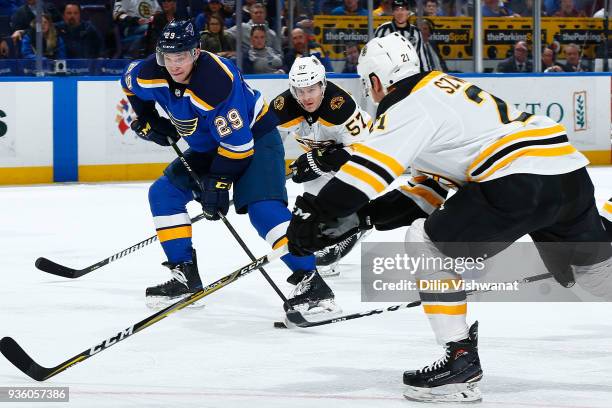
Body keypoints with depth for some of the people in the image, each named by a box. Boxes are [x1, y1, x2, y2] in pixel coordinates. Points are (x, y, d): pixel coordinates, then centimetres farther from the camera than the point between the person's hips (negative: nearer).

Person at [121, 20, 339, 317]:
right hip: (208, 145, 8)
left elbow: (238, 143, -30)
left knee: (264, 209, -25)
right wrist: (146, 119, 7)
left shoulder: (217, 81, -36)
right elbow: (130, 82, 12)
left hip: (255, 136, -8)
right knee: (164, 193, 3)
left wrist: (218, 182, -26)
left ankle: (310, 282, -28)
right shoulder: (153, 74, -15)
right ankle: (185, 275, 9)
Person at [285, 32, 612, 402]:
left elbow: (370, 165, -16)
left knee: (428, 244, 1)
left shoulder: (409, 106, -2)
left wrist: (316, 215, -15)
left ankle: (461, 359, 1)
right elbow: (433, 184, 26)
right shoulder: (443, 88, 25)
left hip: (521, 179, -9)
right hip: (569, 169, 9)